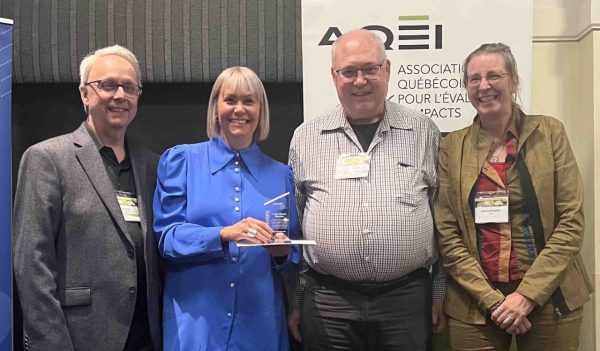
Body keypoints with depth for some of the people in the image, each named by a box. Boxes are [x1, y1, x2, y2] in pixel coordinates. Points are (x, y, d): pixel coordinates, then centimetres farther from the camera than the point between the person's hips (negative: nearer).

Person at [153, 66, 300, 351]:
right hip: (194, 319, -2)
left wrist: (283, 252, -12)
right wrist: (223, 234, -23)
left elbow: (294, 254, 11)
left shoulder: (280, 175, 8)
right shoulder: (181, 161, 2)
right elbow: (166, 235, -7)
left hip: (259, 320, 2)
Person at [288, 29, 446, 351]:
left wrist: (440, 293, 5)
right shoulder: (306, 138, 4)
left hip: (408, 298, 0)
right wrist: (294, 300, 8)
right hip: (327, 301, 1)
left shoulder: (423, 132, 3)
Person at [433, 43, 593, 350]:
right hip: (473, 307, 0)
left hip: (549, 298, 0)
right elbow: (446, 233, -2)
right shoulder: (451, 146, 1)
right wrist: (491, 299, -11)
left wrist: (528, 294, -12)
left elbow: (572, 221, -4)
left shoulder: (549, 132, 0)